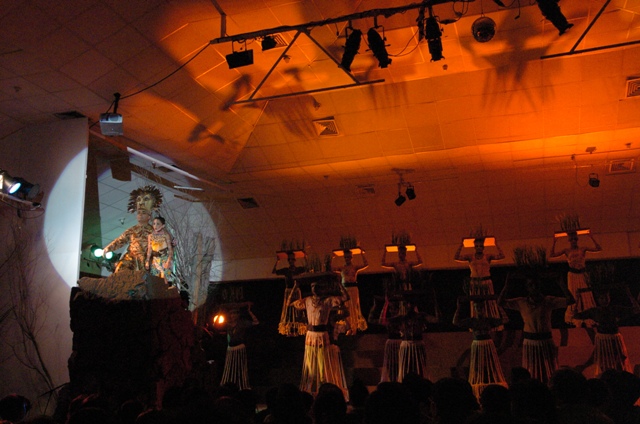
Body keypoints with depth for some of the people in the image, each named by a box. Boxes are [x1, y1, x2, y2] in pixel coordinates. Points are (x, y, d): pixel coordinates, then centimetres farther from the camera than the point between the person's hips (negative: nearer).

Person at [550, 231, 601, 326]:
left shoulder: (583, 249, 0)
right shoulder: (567, 251, 0)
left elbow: (598, 248, -6)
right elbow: (551, 255, -6)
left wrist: (591, 237, -13)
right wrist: (554, 242, -14)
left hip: (582, 275, 0)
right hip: (572, 276, 0)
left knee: (586, 296, 5)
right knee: (574, 297, 6)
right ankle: (576, 320, 16)